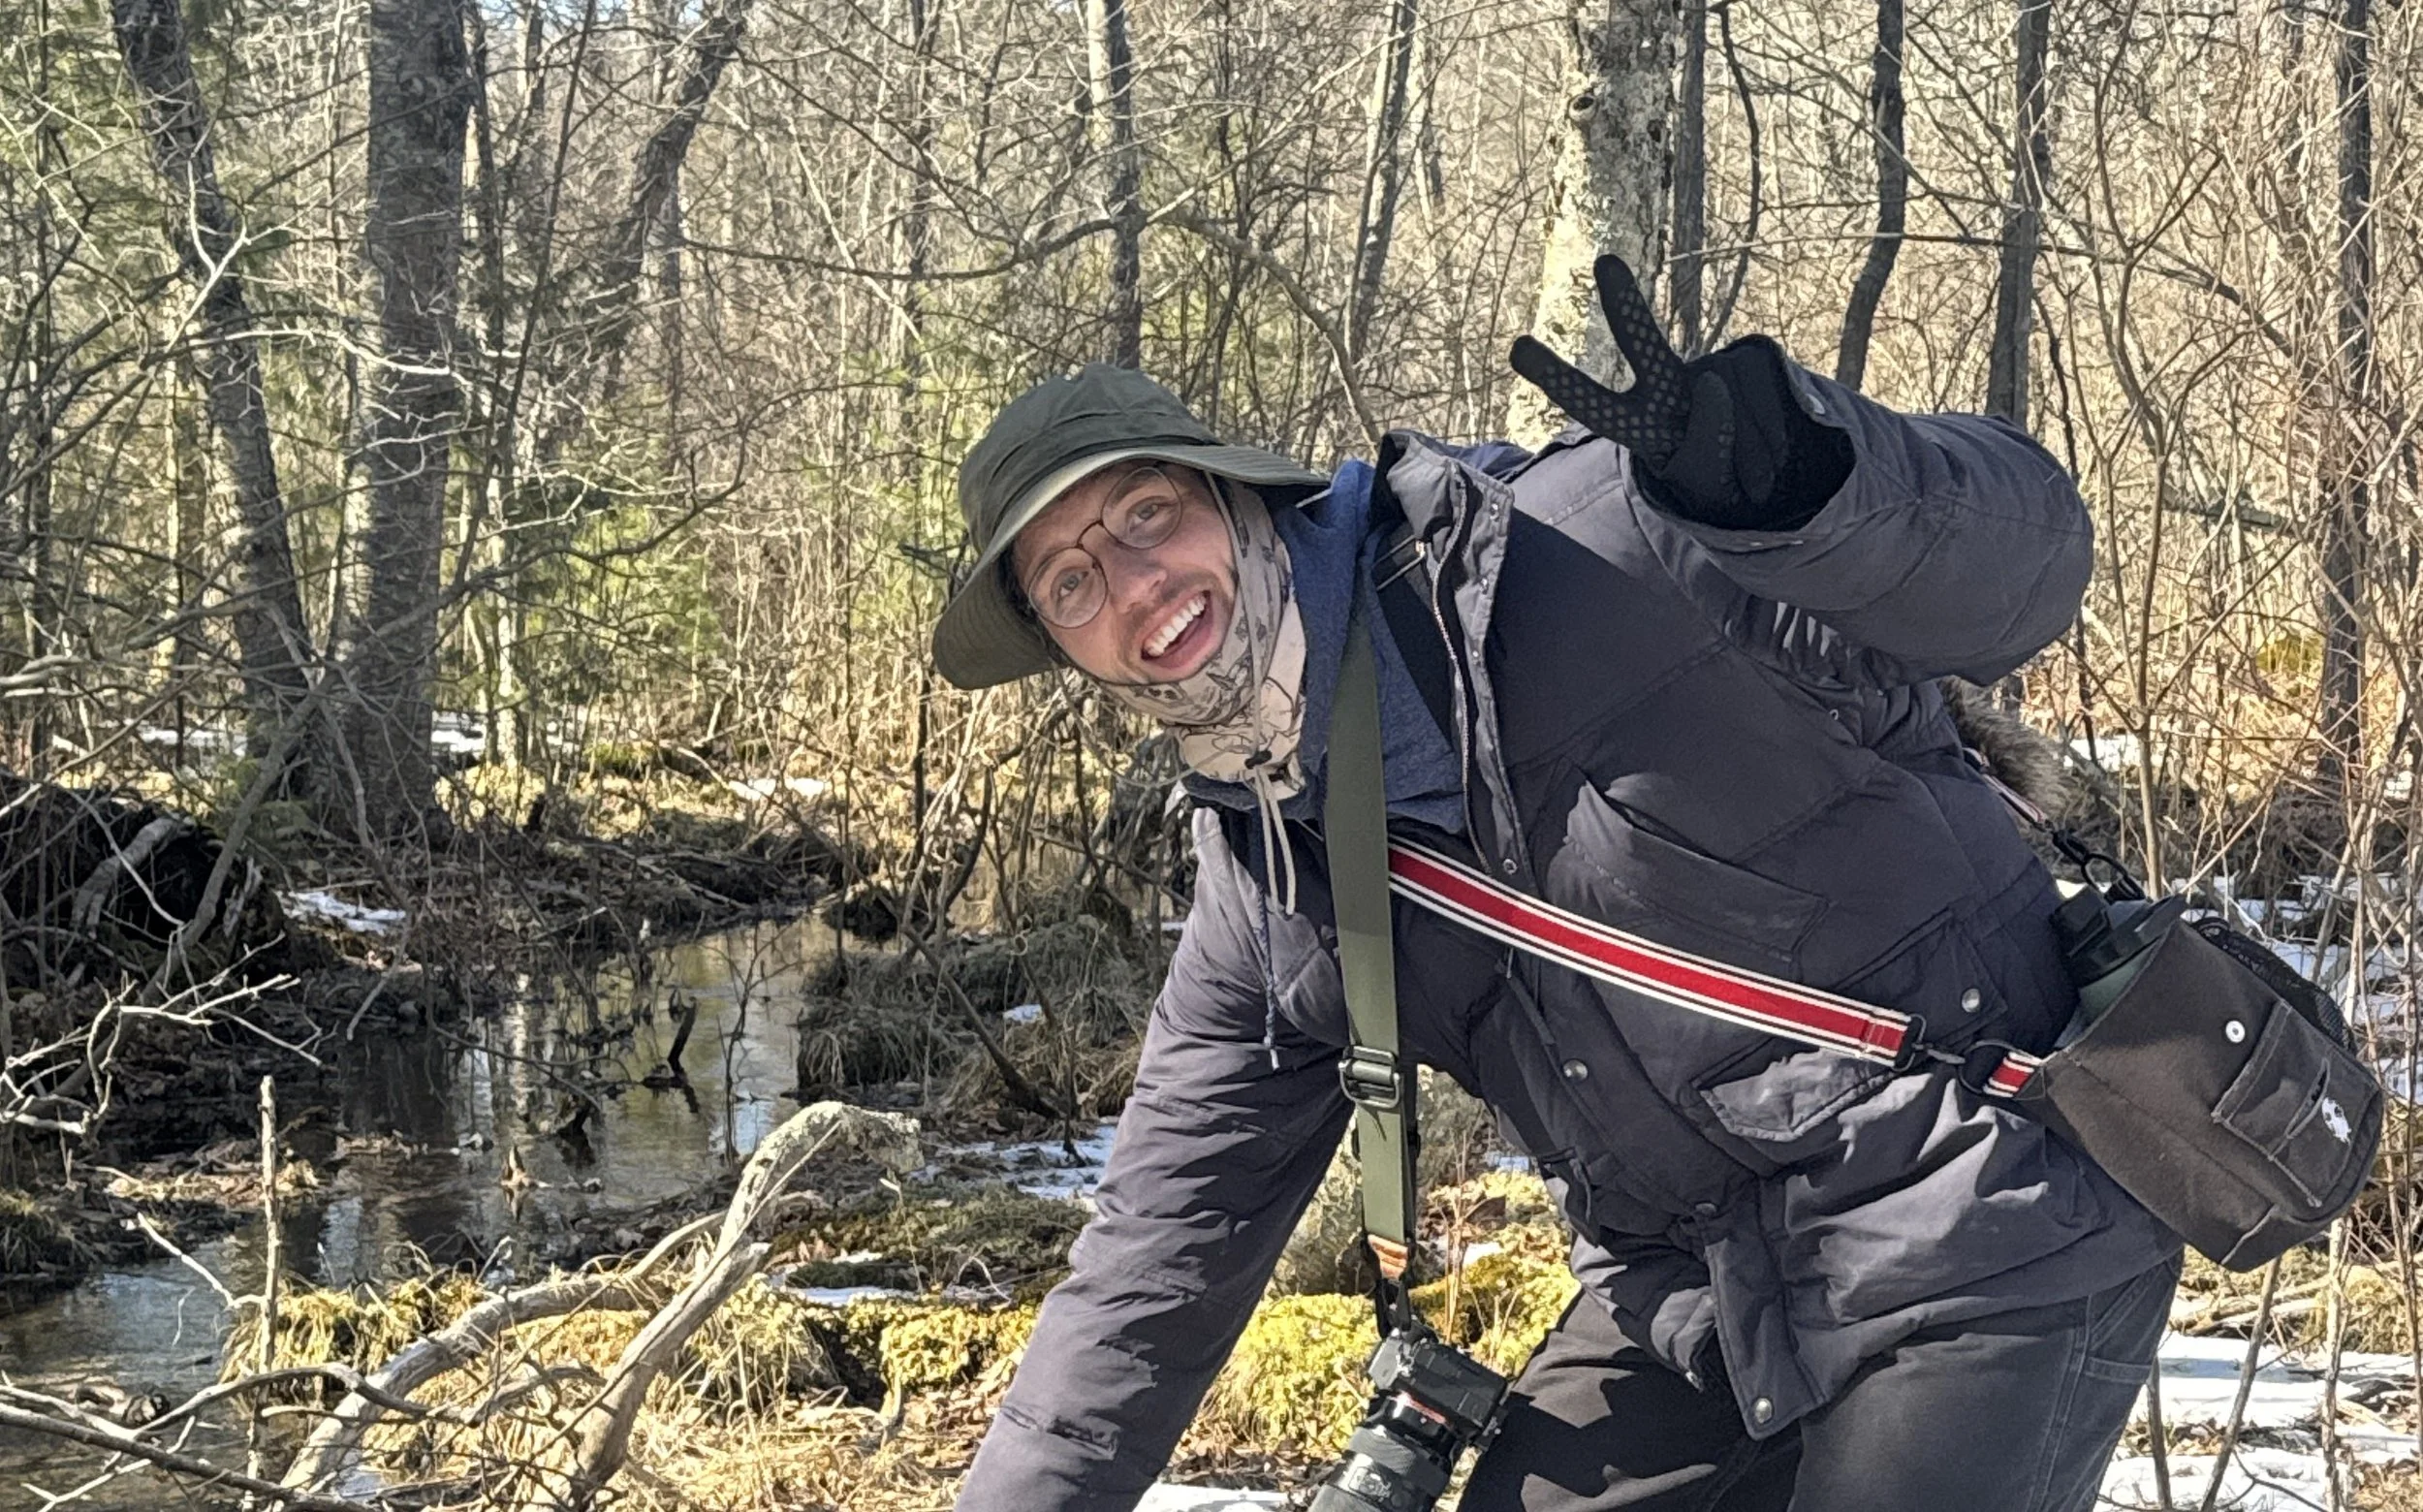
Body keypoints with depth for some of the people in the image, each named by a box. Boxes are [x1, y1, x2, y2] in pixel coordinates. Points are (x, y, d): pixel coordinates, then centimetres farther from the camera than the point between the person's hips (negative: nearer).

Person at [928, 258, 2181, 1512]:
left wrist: (1780, 477, -46)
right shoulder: (1264, 886, 3)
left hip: (1992, 1253, -7)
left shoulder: (1595, 553, -18)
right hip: (1694, 1300, 7)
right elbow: (1161, 1258, 11)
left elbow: (2023, 561, -25)